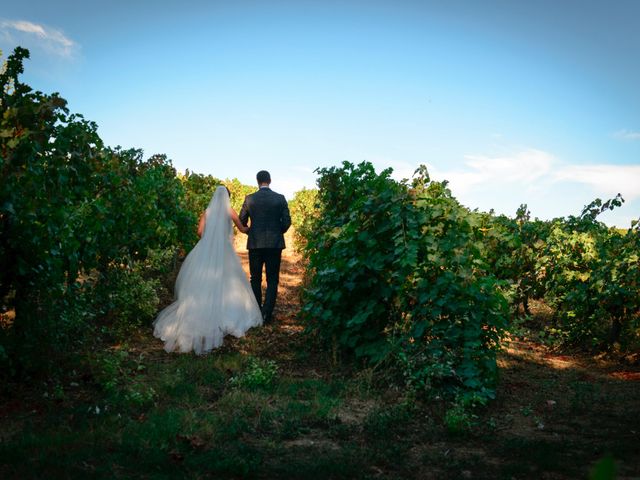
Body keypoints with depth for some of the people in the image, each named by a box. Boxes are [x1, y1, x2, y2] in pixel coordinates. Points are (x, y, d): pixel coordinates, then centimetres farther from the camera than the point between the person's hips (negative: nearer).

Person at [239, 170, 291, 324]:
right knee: (272, 280, 5)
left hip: (255, 244, 1)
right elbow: (287, 222, -3)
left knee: (255, 279, 13)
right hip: (275, 244, -1)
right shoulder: (280, 198, -3)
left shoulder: (249, 199, -2)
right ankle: (267, 313, -1)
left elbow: (242, 221, 2)